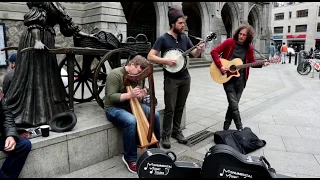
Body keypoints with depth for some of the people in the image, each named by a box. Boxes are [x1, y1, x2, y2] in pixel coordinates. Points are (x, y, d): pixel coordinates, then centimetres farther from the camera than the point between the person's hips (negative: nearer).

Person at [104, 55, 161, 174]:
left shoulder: (135, 76, 7)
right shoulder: (115, 74, -16)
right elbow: (111, 97, -24)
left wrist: (140, 95, -11)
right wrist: (130, 95, -34)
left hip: (131, 105, 7)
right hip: (114, 108, -7)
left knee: (155, 115, -11)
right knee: (131, 121, -37)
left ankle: (154, 148, 7)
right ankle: (130, 158, -18)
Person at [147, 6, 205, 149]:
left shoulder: (185, 38, 7)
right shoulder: (163, 39, -9)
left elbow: (194, 54, 12)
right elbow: (150, 57, -13)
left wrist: (199, 49, -9)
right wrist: (166, 61, -23)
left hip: (185, 78, 5)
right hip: (171, 79, -5)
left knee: (180, 108, 13)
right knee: (170, 109, -2)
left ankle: (176, 131, 27)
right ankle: (165, 135, 11)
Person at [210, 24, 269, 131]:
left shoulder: (249, 47, 3)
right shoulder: (229, 42, -9)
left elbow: (252, 62, 13)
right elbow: (214, 52, -12)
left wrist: (261, 64, -7)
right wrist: (220, 66, -21)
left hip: (240, 79, 4)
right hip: (228, 78, -4)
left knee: (233, 104, 10)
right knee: (234, 105, -7)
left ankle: (226, 126, 26)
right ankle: (240, 128, 11)